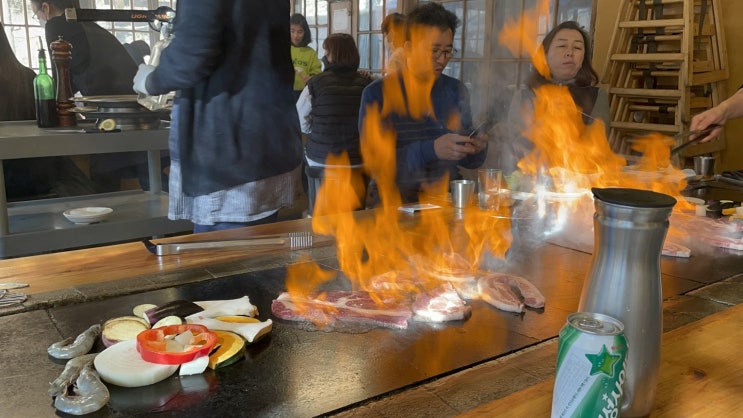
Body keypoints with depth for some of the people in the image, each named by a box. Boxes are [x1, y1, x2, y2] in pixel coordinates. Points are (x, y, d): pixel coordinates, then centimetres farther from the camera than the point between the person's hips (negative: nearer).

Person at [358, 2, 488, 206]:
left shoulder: (456, 90, 8)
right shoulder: (377, 94, -3)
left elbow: (467, 160, 13)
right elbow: (374, 162, -13)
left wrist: (477, 149, -9)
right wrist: (430, 150, -24)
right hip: (394, 199, -3)